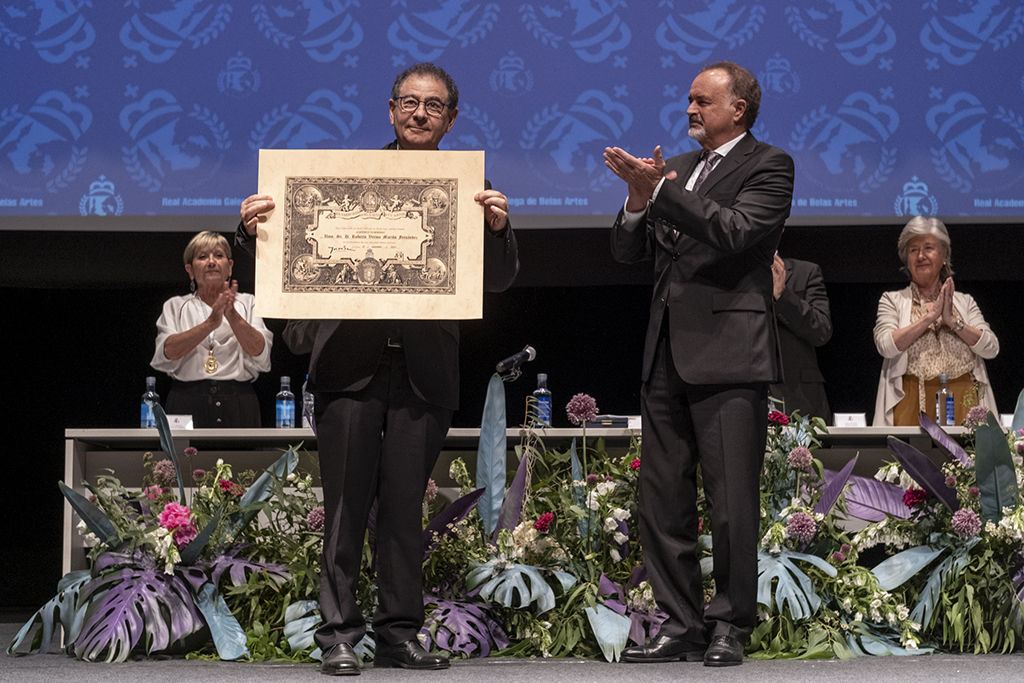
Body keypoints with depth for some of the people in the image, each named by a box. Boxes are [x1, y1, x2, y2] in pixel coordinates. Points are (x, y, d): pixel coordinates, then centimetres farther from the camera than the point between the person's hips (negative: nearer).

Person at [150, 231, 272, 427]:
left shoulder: (247, 304, 13)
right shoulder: (175, 306, 14)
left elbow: (260, 354, -3)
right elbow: (167, 354, -5)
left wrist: (233, 316, -17)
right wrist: (210, 324, -17)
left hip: (238, 406, 0)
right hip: (188, 402, 0)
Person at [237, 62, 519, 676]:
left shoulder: (467, 188, 7)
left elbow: (501, 281, 1)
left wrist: (499, 227, -18)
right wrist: (255, 228, -13)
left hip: (424, 368, 1)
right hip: (351, 363, -1)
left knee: (405, 509, 7)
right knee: (346, 505, 0)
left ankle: (400, 634, 15)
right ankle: (339, 634, 6)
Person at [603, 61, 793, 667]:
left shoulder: (768, 165, 0)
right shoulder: (679, 168, 20)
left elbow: (735, 231, -17)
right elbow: (628, 251, 16)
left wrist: (661, 189, -16)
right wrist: (639, 202, -3)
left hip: (729, 355, -7)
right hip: (667, 355, 7)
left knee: (732, 504, -5)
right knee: (663, 502, 7)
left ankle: (730, 628, 4)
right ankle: (683, 624, 14)